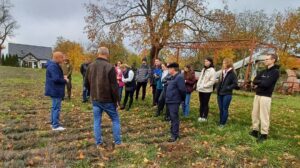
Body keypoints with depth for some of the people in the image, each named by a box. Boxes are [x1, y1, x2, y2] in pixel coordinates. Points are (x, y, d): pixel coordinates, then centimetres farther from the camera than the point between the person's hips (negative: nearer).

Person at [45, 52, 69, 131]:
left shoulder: (54, 65, 14)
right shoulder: (53, 66, -20)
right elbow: (56, 79, -27)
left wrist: (63, 77, 5)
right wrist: (65, 80, -12)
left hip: (54, 90, 11)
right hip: (55, 90, -11)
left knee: (54, 107, 18)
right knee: (56, 107, -6)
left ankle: (53, 123, 28)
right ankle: (56, 125, 0)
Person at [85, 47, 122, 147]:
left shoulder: (90, 66, 3)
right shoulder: (110, 67, -16)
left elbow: (86, 84, 11)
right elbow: (114, 86, -15)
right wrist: (116, 100, -6)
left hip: (95, 99, 5)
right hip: (107, 100, -4)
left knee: (97, 121, 12)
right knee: (115, 120, 11)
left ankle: (98, 143, 17)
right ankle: (118, 142, 16)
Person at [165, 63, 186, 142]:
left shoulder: (179, 77, -17)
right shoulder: (173, 77, 14)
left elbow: (182, 90, -20)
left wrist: (182, 99, -7)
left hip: (174, 101, -10)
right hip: (170, 101, 10)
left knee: (174, 118, -4)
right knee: (172, 117, 19)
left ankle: (174, 135, 3)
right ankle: (174, 131, 32)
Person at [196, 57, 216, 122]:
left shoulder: (212, 70, -10)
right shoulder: (203, 69, 14)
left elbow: (212, 81, -16)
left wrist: (204, 86, -18)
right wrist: (198, 85, 3)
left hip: (207, 90, -7)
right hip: (201, 90, 7)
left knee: (205, 104, 2)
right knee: (201, 103, 13)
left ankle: (205, 117, 13)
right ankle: (201, 116, 22)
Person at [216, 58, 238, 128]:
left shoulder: (232, 73, -9)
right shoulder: (223, 72, 12)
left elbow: (235, 84, -12)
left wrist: (228, 88, -16)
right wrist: (218, 90, 8)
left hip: (227, 94, -6)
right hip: (220, 94, 7)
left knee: (225, 109, 1)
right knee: (221, 109, 12)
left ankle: (223, 123, 11)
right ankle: (220, 122, 22)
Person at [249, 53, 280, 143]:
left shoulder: (275, 72, -8)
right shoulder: (264, 71, 16)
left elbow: (266, 84, -19)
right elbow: (254, 81, 7)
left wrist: (258, 83, -4)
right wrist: (261, 82, -11)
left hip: (266, 97, -8)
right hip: (257, 95, 8)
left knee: (264, 116, -4)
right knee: (255, 114, 11)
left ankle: (264, 134, 6)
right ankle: (255, 131, 22)